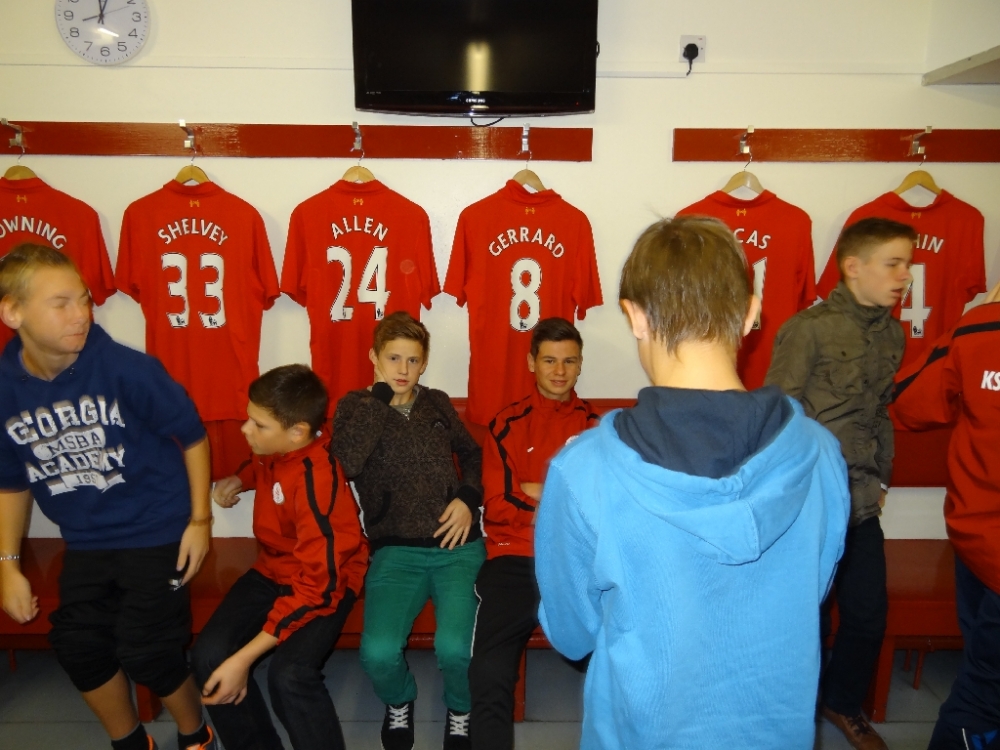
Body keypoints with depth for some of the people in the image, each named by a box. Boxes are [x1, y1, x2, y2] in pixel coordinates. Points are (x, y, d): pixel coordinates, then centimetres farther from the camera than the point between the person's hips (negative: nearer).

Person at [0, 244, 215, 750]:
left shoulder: (126, 369, -22)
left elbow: (191, 435, -10)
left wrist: (200, 519, -9)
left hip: (155, 531, -5)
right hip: (85, 541, 5)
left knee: (147, 651, -4)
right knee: (77, 646, 9)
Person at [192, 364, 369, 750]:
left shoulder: (317, 483, -30)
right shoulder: (277, 447, -8)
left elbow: (316, 585, -30)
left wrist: (244, 658, -28)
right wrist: (239, 480, 0)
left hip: (324, 580, -7)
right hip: (275, 569, 7)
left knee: (288, 675, -31)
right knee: (208, 655, -14)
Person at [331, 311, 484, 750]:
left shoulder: (437, 403, 13)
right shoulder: (357, 405, 5)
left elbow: (472, 454, 22)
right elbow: (348, 460, -16)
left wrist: (467, 498, 3)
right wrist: (382, 392, -12)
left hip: (457, 545, 1)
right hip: (396, 550, -1)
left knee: (453, 647, -23)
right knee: (378, 652, -24)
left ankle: (460, 710, 15)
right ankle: (399, 702, 16)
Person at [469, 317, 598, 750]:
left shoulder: (597, 428, 13)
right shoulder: (507, 426, 9)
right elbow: (497, 507, 1)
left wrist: (542, 494, -6)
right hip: (516, 560, -1)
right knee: (490, 677, -22)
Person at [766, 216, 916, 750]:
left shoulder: (892, 335, 9)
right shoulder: (809, 328, -13)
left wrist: (880, 479, 14)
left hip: (862, 504, 7)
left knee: (870, 614, 15)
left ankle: (843, 702, 41)